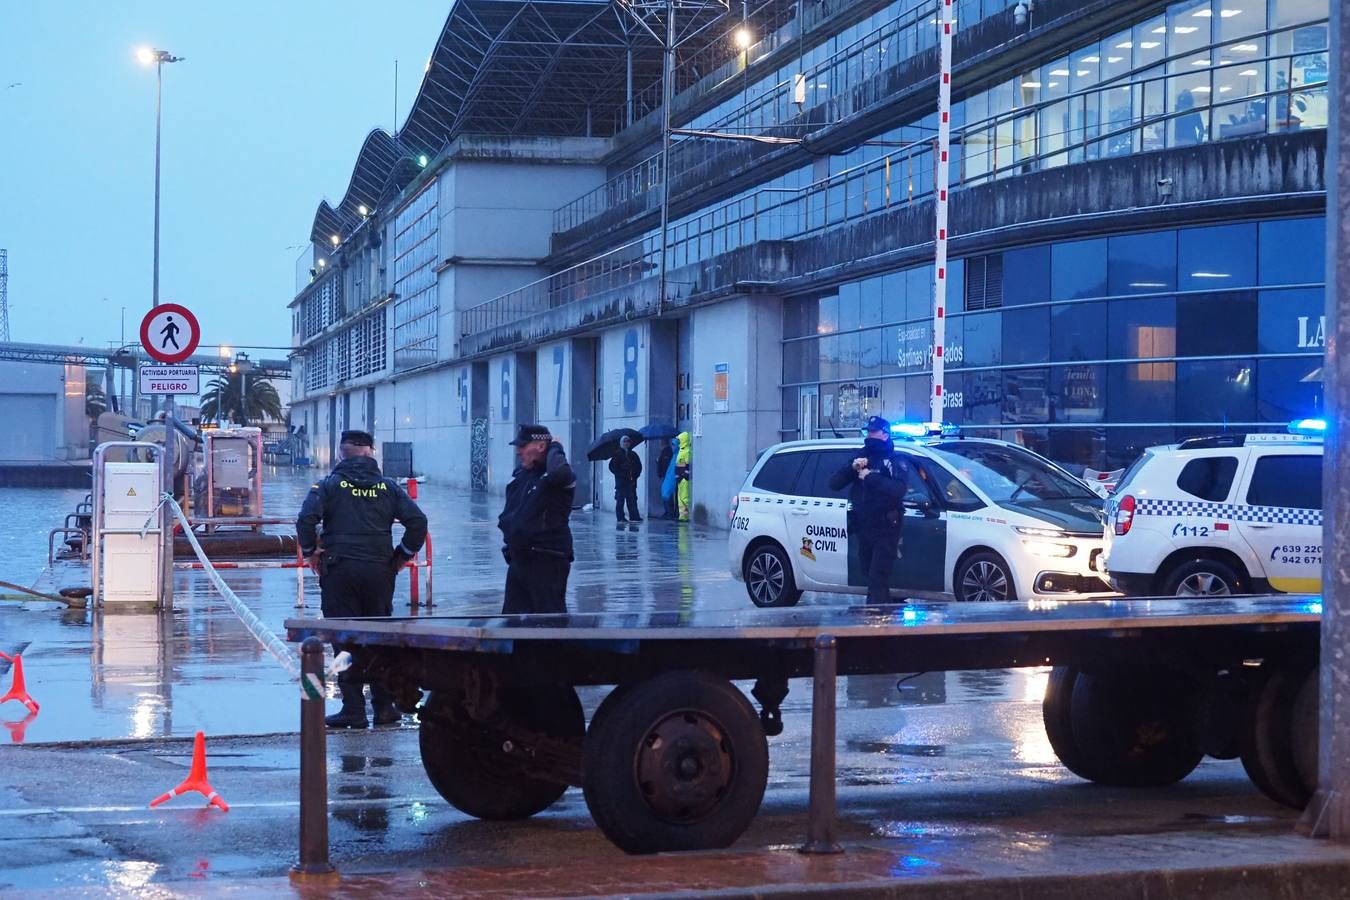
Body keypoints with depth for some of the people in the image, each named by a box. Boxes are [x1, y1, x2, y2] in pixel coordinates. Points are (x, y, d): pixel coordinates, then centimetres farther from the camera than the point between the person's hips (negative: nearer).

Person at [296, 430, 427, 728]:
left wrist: (311, 552, 1)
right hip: (380, 571, 2)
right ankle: (384, 706, 15)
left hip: (339, 570, -2)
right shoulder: (388, 487, 6)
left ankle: (353, 709, 0)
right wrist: (402, 555, 10)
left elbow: (306, 520, -14)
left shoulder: (329, 485, 0)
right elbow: (417, 521, -1)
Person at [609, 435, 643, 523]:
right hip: (621, 480, -3)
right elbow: (612, 467, -2)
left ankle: (634, 516, -2)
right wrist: (621, 475, -11)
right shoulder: (617, 455, 3)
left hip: (631, 481, 3)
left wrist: (634, 475, 1)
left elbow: (639, 466, 16)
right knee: (620, 499, -4)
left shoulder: (633, 455, 14)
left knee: (632, 499, -1)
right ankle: (620, 517, -2)